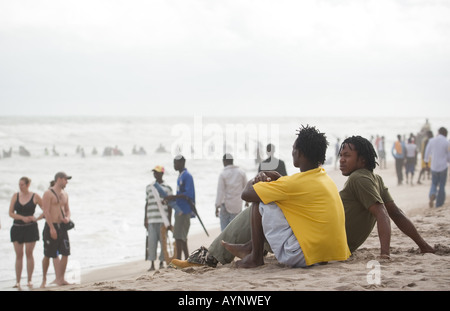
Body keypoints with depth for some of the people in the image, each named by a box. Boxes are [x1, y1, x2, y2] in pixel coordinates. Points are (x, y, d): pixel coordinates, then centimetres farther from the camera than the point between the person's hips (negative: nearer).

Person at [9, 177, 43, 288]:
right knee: (18, 255, 2)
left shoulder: (35, 196, -1)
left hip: (30, 228, -2)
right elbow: (11, 213, 1)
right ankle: (17, 281, 5)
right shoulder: (15, 196, 5)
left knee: (29, 253, -1)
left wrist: (37, 218, -7)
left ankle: (29, 280, 6)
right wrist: (23, 218, -11)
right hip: (17, 228, 2)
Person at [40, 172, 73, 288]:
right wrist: (52, 228, -19)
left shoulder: (65, 194, 14)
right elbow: (46, 211, -14)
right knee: (48, 255, 3)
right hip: (51, 226, -6)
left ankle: (60, 278, 3)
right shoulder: (48, 193, -9)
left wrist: (67, 218, -1)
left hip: (62, 226, 6)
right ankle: (44, 279, 17)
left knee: (65, 253, -4)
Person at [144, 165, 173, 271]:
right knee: (151, 241, -4)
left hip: (163, 219, -2)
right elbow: (147, 203, 16)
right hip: (151, 219, 2)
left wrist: (169, 221, 2)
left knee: (163, 240, -1)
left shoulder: (167, 187, 5)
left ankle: (162, 262, 10)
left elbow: (169, 205, 6)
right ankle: (152, 264, 1)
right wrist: (145, 219, 11)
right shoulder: (149, 187, 14)